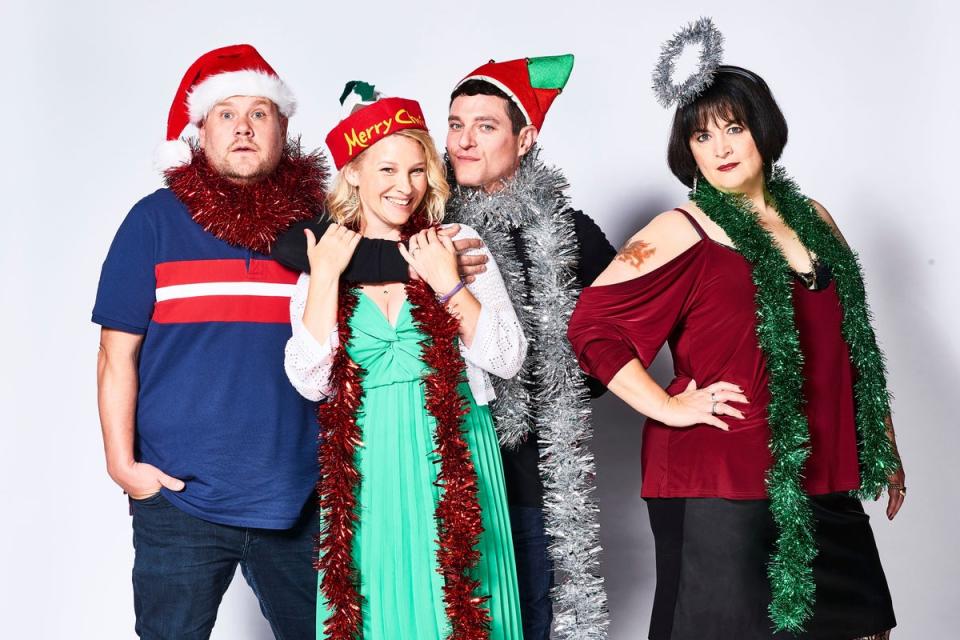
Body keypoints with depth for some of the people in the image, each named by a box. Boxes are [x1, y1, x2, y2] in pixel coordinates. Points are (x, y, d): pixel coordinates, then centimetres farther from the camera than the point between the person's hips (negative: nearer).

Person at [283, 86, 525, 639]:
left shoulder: (457, 244, 1)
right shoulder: (322, 262, 5)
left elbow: (509, 360, -3)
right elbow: (310, 381, -6)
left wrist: (447, 282, -12)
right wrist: (326, 275, -10)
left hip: (453, 463, -1)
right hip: (366, 472, 1)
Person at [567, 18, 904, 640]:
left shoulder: (811, 218, 11)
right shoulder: (685, 231, -7)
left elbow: (851, 347, 17)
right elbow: (591, 322, -12)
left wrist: (886, 444, 18)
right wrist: (669, 408, -13)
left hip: (822, 478, 6)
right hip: (721, 481, -6)